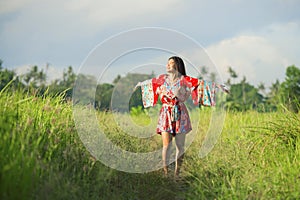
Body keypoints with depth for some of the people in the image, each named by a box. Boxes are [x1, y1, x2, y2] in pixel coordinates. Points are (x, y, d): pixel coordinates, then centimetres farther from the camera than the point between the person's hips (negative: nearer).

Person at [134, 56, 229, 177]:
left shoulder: (184, 80, -1)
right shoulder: (163, 79, 9)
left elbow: (201, 83, -9)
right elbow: (150, 82, 28)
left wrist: (218, 86, -18)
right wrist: (140, 84, 46)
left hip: (180, 115, -1)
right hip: (166, 115, 1)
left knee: (180, 146, 1)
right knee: (166, 145, -7)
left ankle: (177, 173, 12)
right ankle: (165, 172, 1)